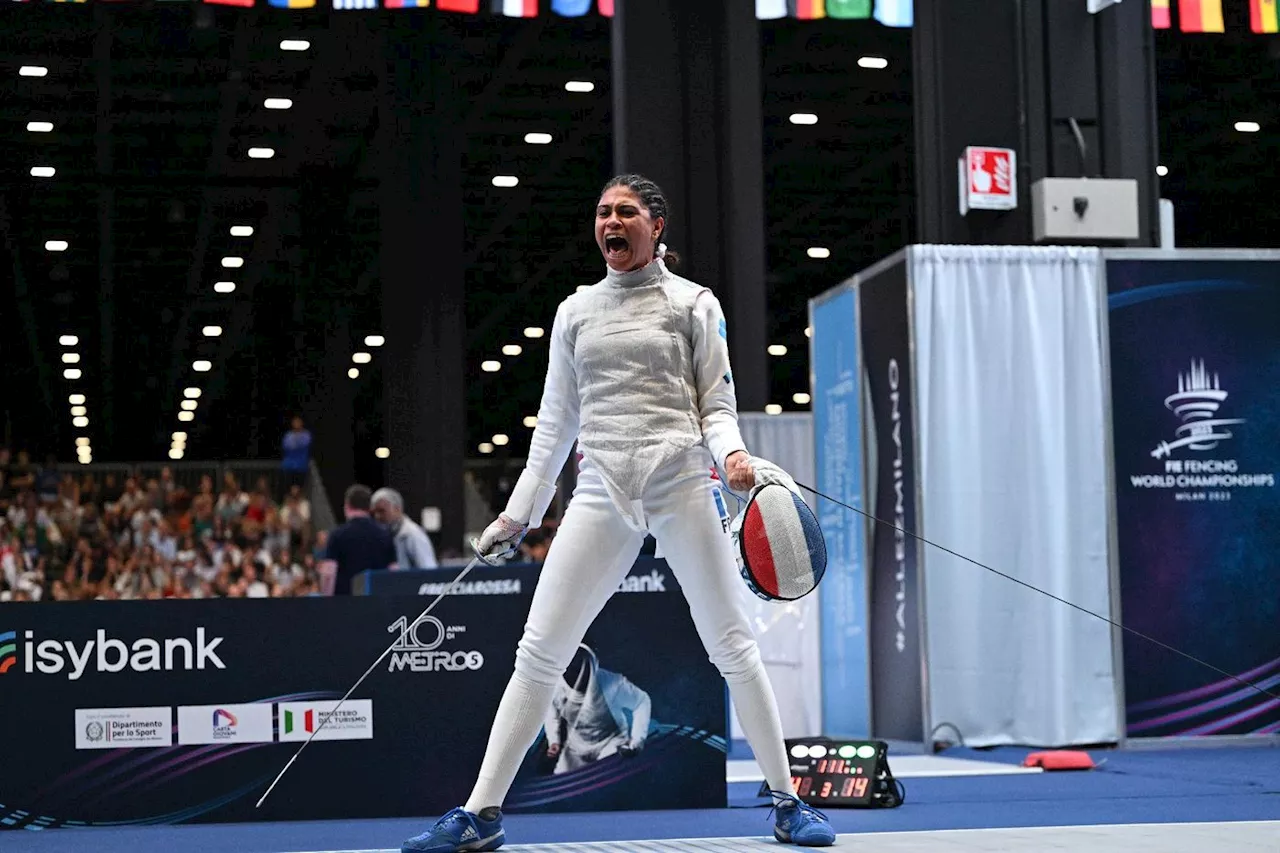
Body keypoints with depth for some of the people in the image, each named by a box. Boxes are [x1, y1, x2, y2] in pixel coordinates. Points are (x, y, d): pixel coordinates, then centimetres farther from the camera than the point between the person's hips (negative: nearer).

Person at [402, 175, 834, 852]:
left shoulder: (693, 303, 6)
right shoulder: (575, 312, 14)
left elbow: (716, 404, 4)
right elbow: (556, 421, 18)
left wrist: (732, 453, -17)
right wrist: (519, 513, 17)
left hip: (682, 484, -2)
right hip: (602, 491, 2)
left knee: (734, 647, -2)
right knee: (539, 652, -3)